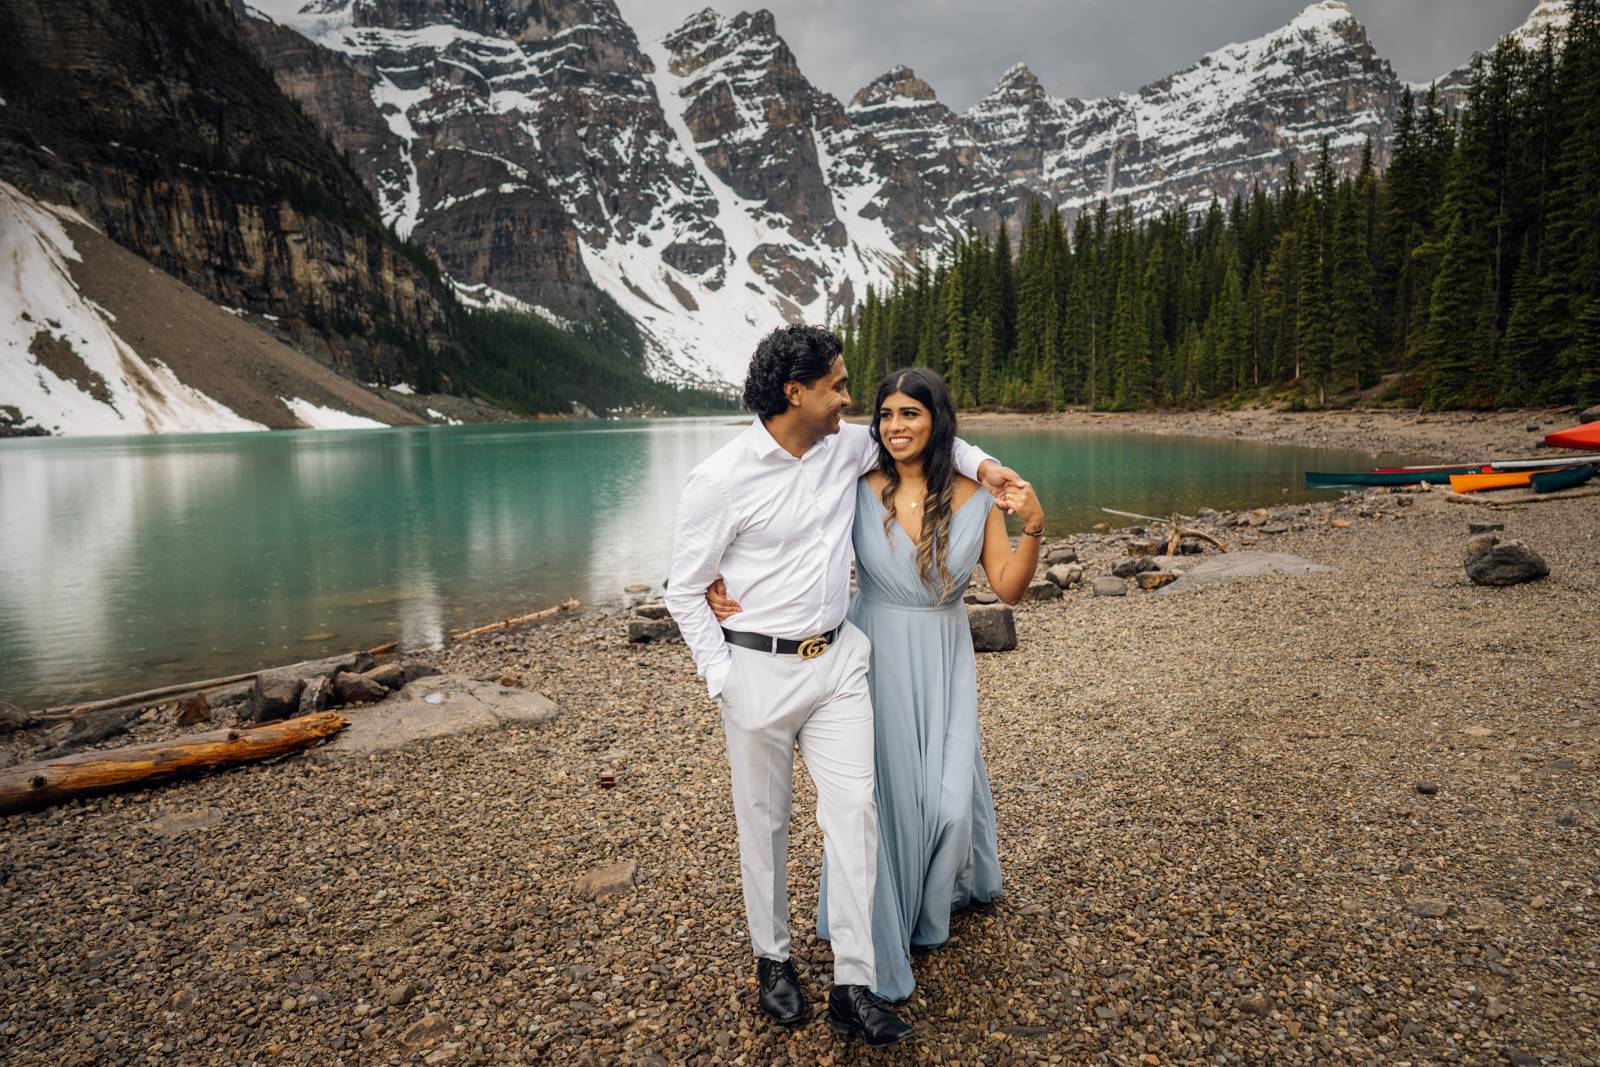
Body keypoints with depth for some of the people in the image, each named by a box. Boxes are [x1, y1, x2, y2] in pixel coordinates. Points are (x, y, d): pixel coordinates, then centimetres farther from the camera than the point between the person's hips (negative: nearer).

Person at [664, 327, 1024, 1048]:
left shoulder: (848, 448, 0)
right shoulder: (720, 481, -15)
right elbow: (684, 592, -6)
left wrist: (978, 463, 5)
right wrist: (721, 678, -11)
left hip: (838, 660, 4)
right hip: (761, 669, -4)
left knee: (854, 808, 1)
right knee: (764, 820, 11)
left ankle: (852, 988, 14)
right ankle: (772, 960, 35)